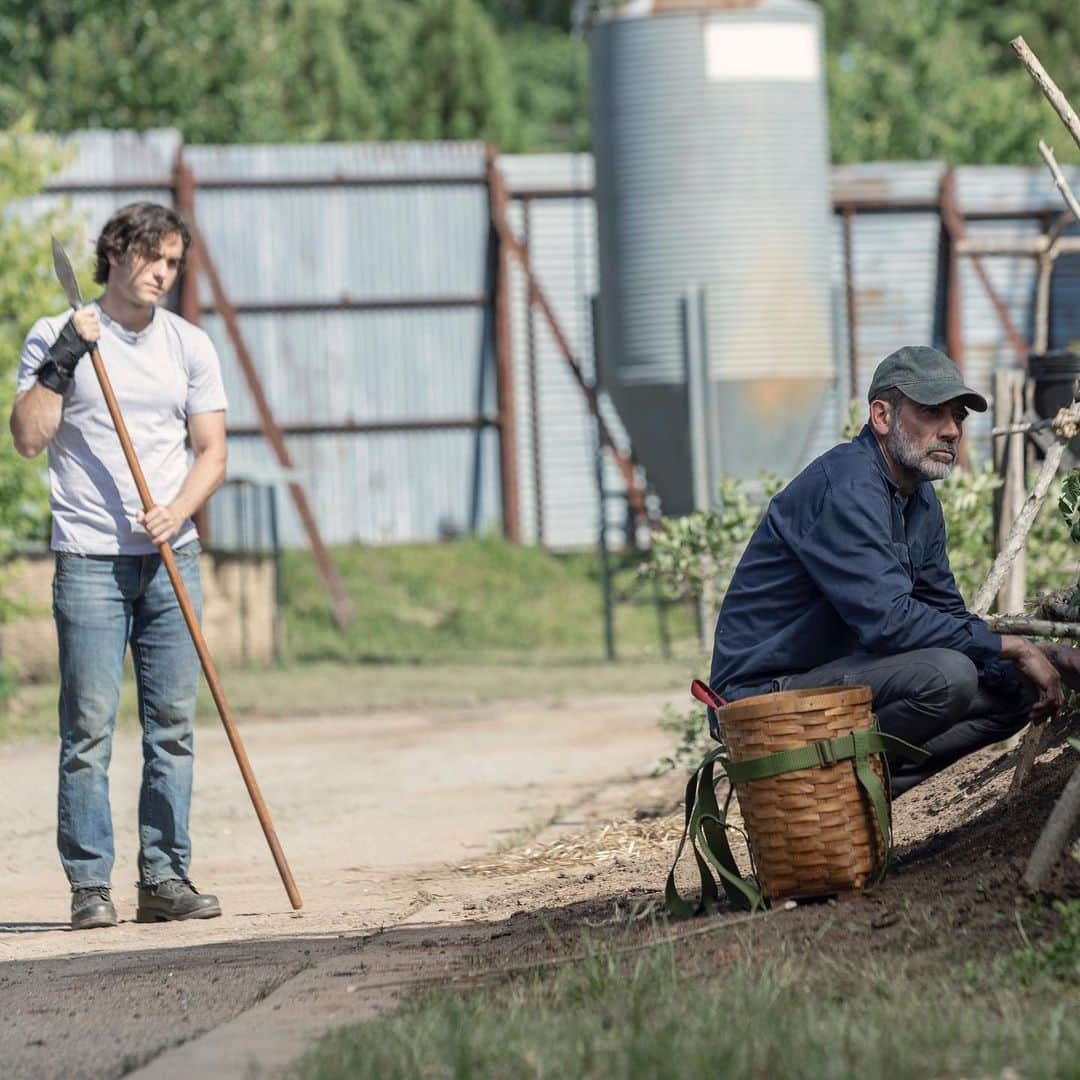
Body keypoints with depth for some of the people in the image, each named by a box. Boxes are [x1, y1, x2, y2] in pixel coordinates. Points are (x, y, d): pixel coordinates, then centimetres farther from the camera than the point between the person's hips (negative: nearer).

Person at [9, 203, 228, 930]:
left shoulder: (190, 346, 12)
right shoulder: (55, 337, 3)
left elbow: (212, 452, 8)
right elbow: (28, 438, -6)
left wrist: (176, 511, -9)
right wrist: (62, 360, -14)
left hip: (171, 556, 3)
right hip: (89, 559, -3)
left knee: (173, 724, 2)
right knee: (89, 726, -7)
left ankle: (165, 877, 5)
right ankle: (90, 883, -5)